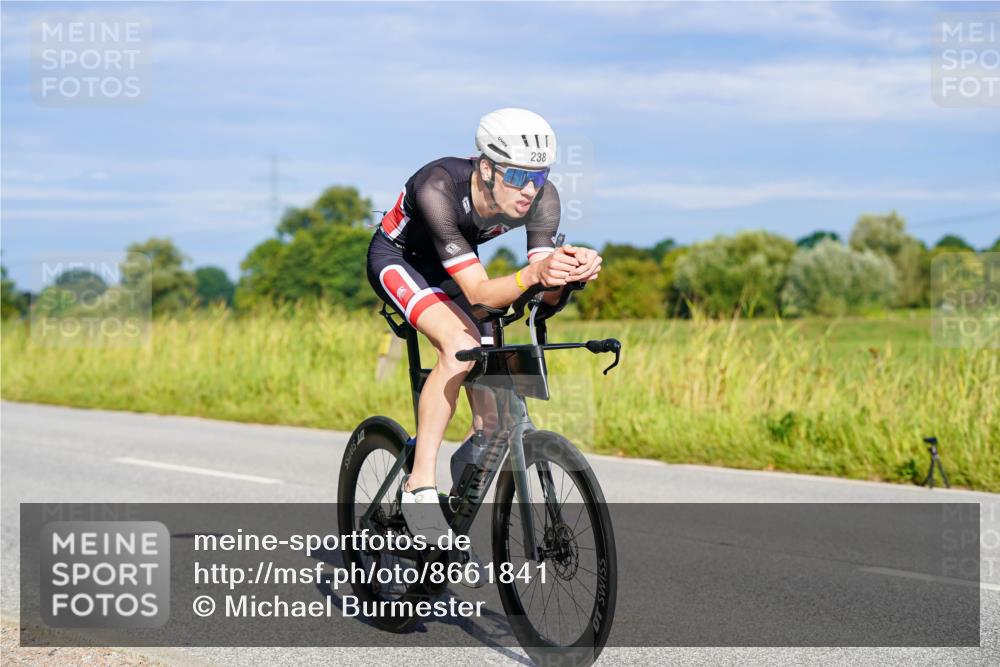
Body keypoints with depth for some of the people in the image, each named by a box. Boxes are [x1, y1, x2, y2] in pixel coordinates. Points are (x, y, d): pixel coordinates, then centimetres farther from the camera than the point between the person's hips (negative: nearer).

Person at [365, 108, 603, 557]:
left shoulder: (542, 197, -26)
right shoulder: (438, 188, -39)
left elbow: (546, 296, -27)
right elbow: (480, 292, -41)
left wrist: (572, 273, -49)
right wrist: (533, 273, -59)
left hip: (448, 268, 5)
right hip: (396, 258, -5)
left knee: (494, 417, -7)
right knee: (461, 344, -35)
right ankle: (419, 483, -25)